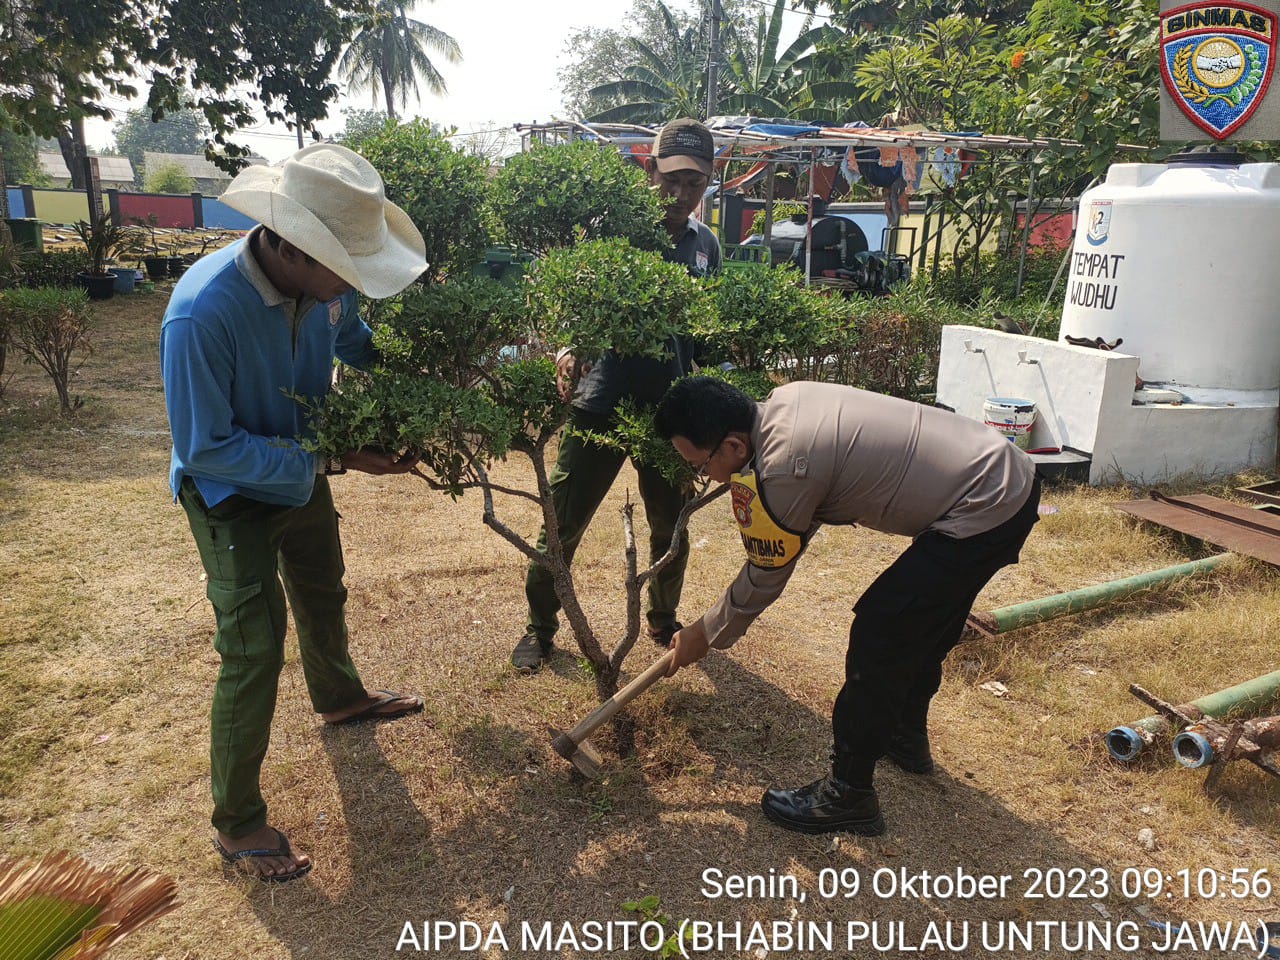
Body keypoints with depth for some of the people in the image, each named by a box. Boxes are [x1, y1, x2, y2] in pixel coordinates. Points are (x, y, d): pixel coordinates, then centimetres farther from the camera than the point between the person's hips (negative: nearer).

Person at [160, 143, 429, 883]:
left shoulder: (322, 281, -19)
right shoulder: (203, 313, -38)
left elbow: (354, 341, 4)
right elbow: (205, 448, -31)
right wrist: (332, 458, -33)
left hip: (303, 473, 7)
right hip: (231, 493, -6)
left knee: (324, 597, 26)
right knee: (255, 650, -6)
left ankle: (341, 699, 55)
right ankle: (237, 823, 14)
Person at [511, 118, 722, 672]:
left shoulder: (705, 245, 8)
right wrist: (568, 350, -29)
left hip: (670, 410, 4)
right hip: (603, 403, -4)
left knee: (672, 528, 15)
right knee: (563, 525, 4)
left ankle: (663, 620, 40)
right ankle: (539, 628, 24)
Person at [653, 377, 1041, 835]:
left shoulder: (779, 476, -24)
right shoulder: (784, 399, 1)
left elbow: (763, 580, -8)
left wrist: (703, 636, 6)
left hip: (982, 514, -10)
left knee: (879, 635, -5)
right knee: (921, 624, 24)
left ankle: (848, 795, 8)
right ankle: (907, 737, 45)